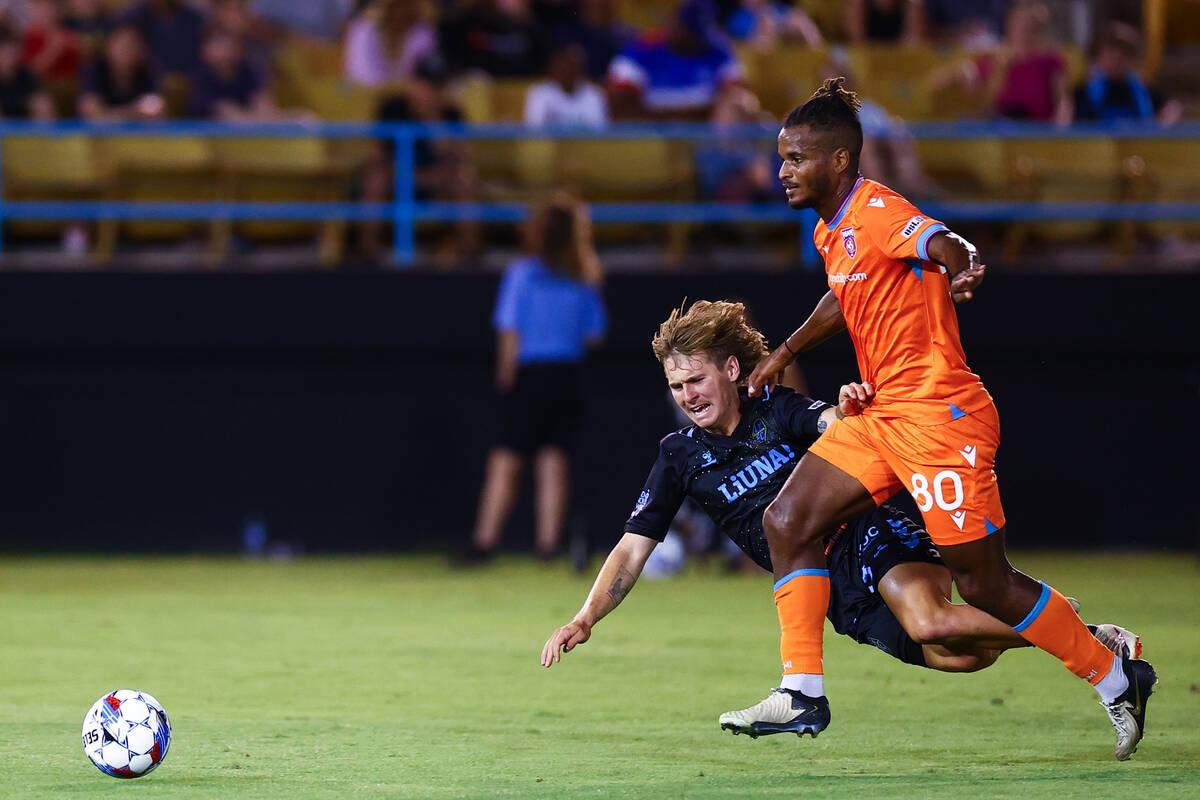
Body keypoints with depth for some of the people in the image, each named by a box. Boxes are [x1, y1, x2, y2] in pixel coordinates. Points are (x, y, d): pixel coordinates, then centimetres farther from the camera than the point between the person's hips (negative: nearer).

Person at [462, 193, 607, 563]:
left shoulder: (522, 273, -7)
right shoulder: (584, 279, 3)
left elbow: (510, 331, -8)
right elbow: (594, 334, 9)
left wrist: (506, 373, 3)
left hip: (529, 375, -3)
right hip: (567, 376, 3)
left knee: (505, 462, -1)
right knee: (554, 460, 6)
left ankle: (485, 542, -3)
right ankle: (548, 542, 1)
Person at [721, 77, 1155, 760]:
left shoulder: (878, 212, -15)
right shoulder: (832, 231, 13)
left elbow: (948, 246, -33)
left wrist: (965, 267, -55)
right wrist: (787, 352, 36)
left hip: (938, 414, -9)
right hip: (884, 415, 9)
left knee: (984, 585, -6)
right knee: (787, 522, 0)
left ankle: (1118, 682, 9)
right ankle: (803, 695, 1)